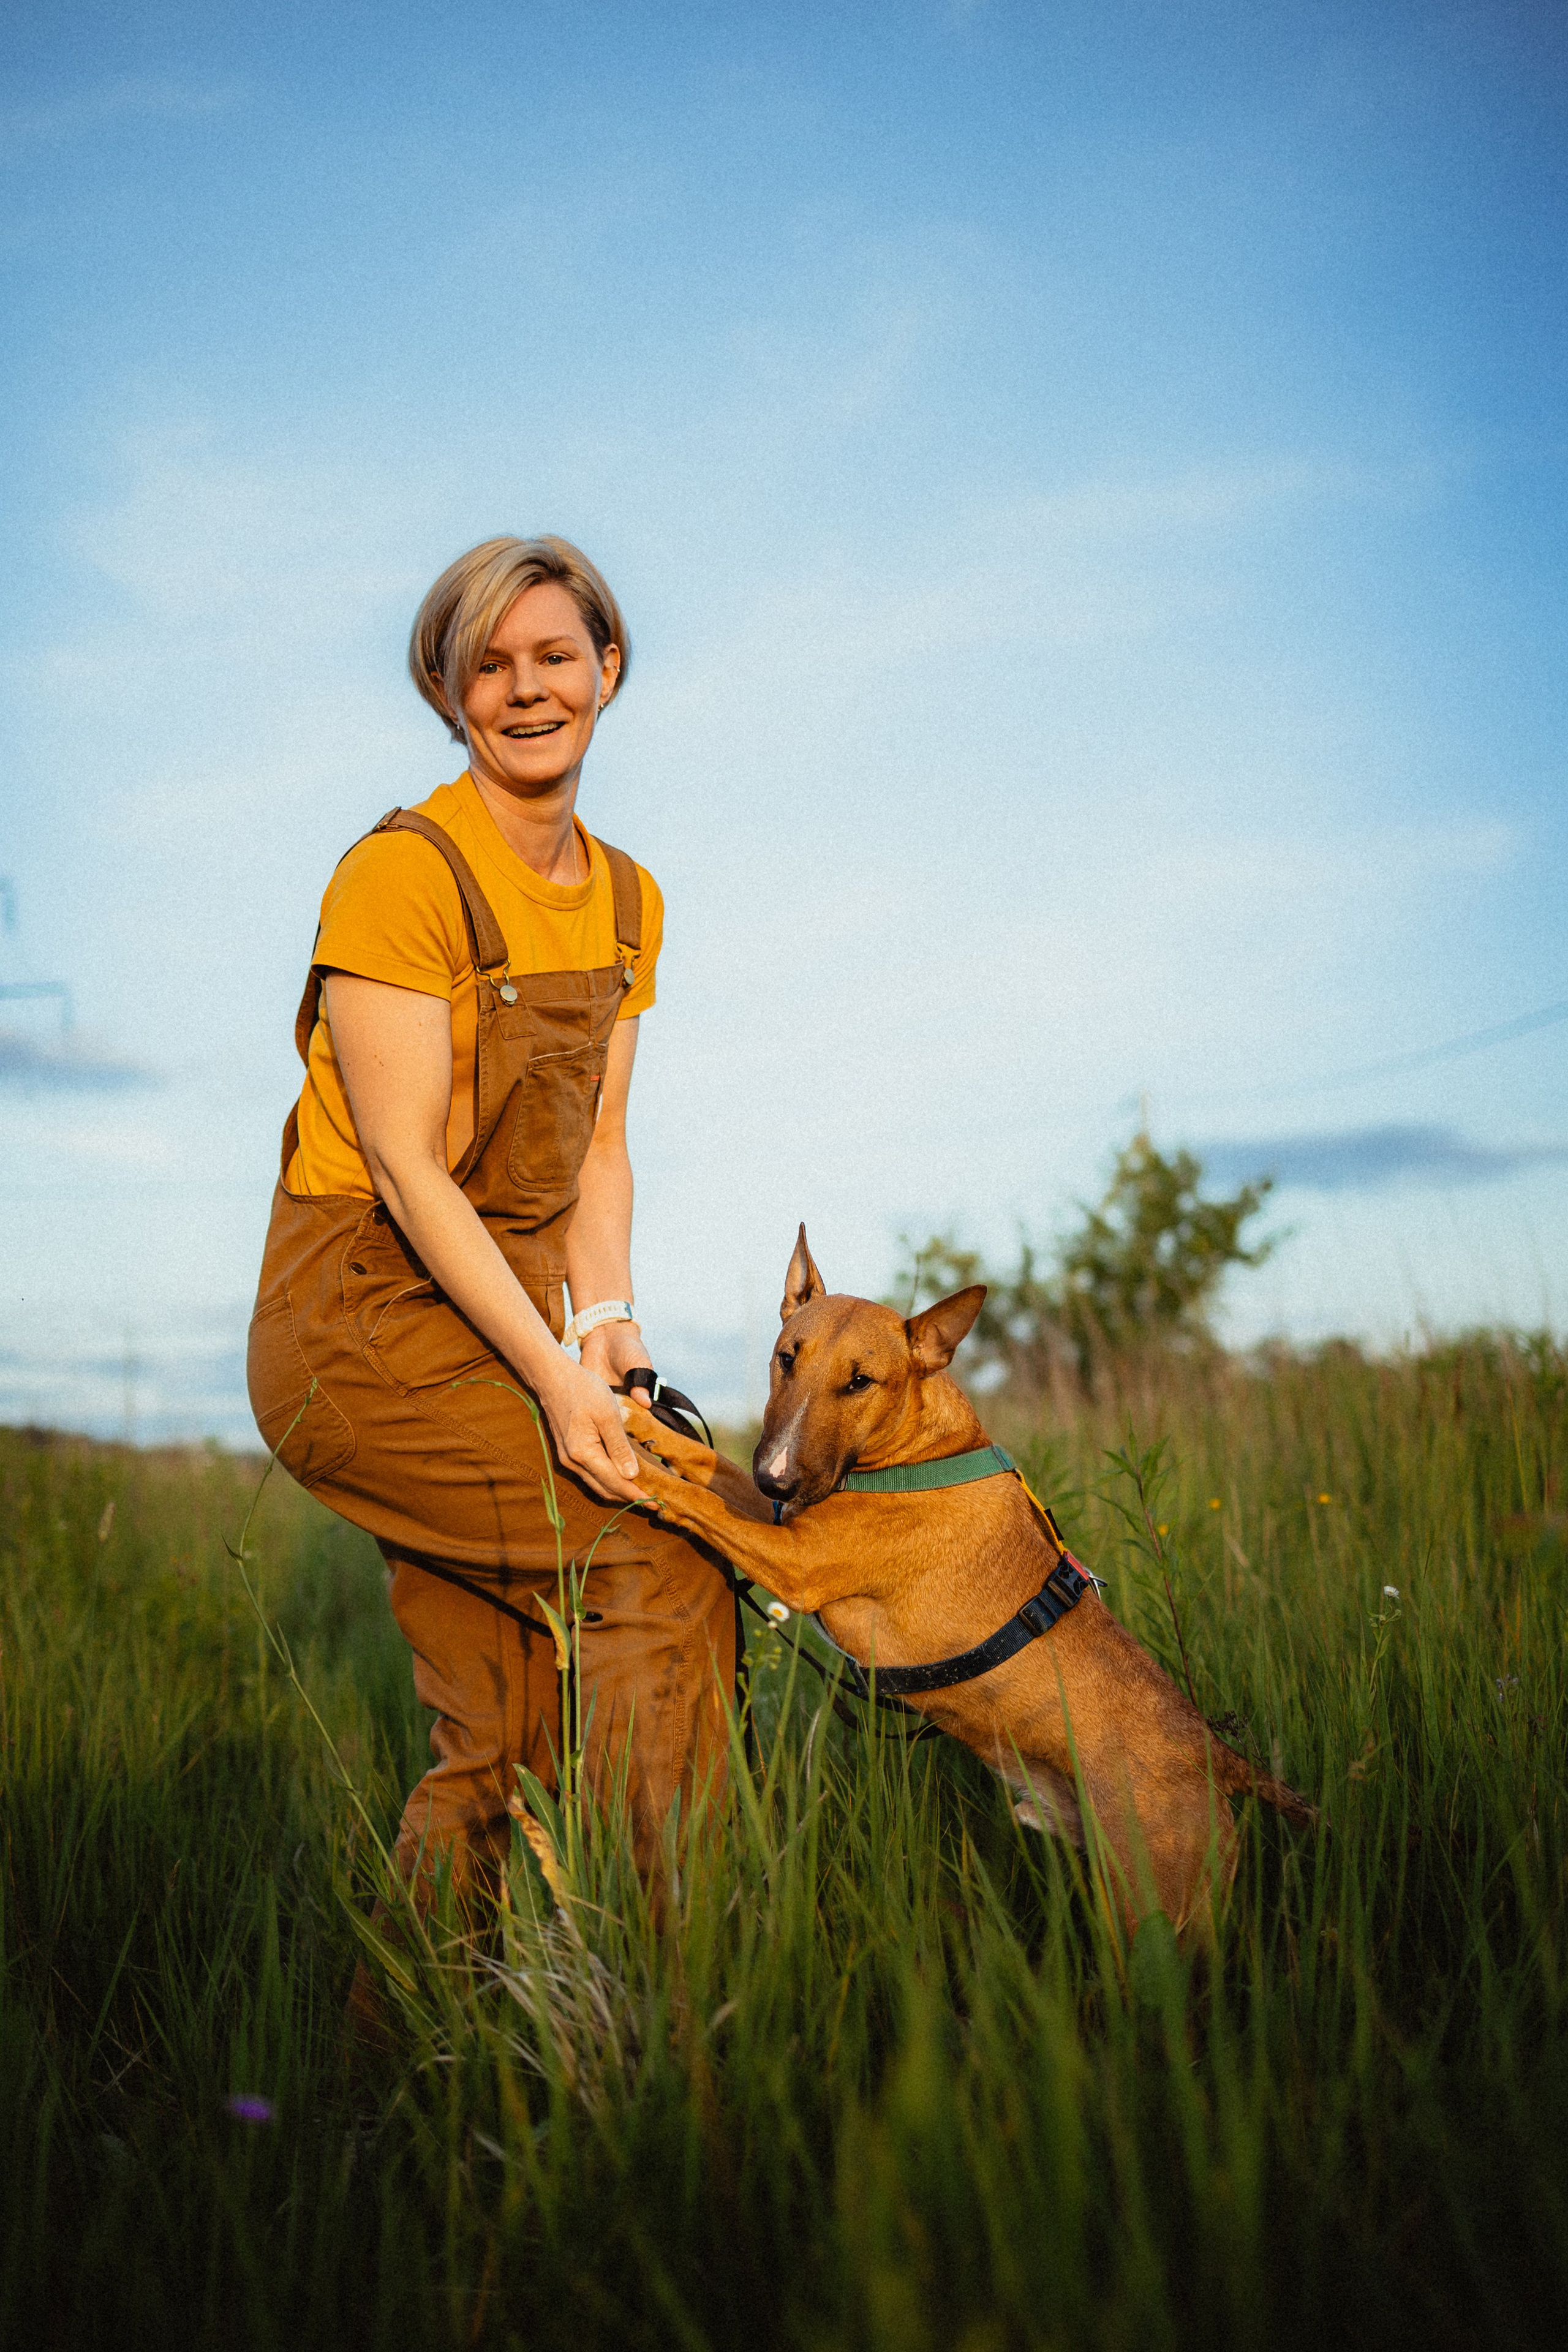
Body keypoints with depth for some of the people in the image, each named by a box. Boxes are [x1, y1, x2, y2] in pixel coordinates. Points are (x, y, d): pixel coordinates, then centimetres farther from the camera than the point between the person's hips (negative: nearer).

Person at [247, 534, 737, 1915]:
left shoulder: (628, 900, 10)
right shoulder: (405, 873, -14)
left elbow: (599, 1141, 9)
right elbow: (406, 1168, -18)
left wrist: (607, 1321, -8)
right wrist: (555, 1373, -24)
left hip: (507, 1316, 7)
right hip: (365, 1320, -7)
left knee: (493, 1740, 5)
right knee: (662, 1551, -18)